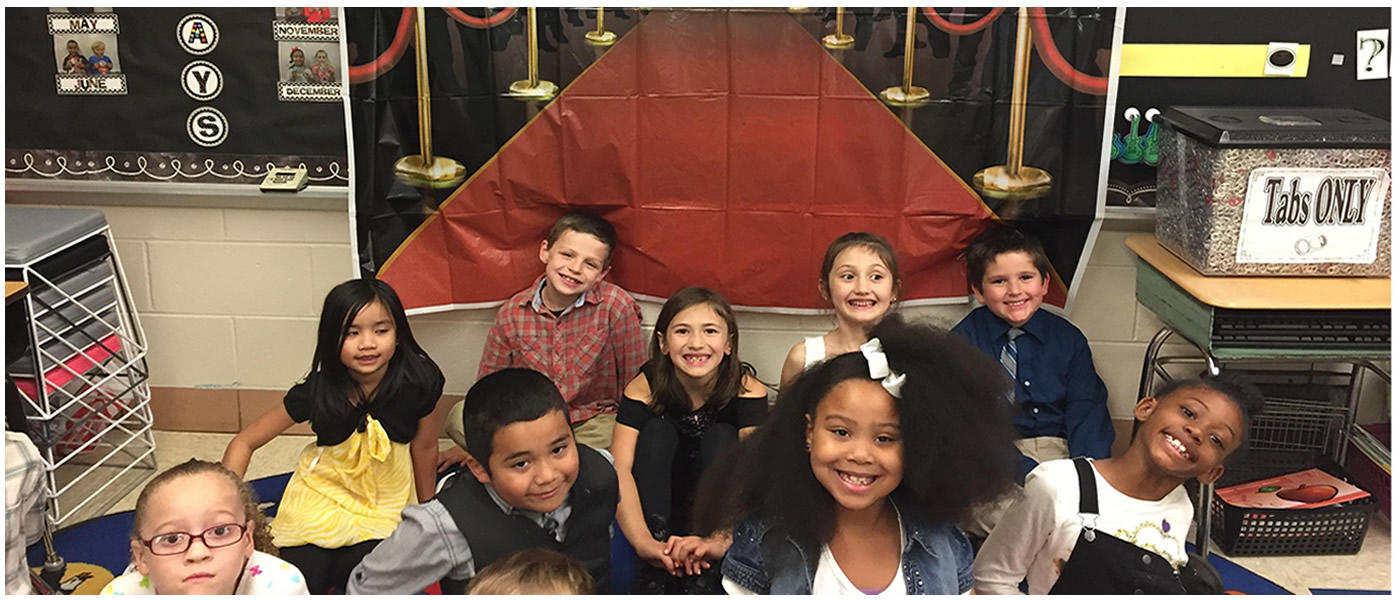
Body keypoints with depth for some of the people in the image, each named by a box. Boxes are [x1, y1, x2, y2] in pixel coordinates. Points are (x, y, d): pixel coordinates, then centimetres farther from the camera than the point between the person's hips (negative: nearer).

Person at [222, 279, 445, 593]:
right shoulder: (317, 393, -21)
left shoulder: (417, 384, -21)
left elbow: (424, 448, -4)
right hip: (321, 498, 0)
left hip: (385, 508, 0)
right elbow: (244, 442, -12)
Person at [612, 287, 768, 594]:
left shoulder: (747, 391, -22)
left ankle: (703, 572, -29)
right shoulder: (644, 388, -21)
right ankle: (654, 570, -30)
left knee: (722, 438, -27)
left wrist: (720, 541, -50)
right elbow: (620, 470, -32)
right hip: (656, 500, 1)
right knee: (657, 432, -26)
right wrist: (644, 542, -48)